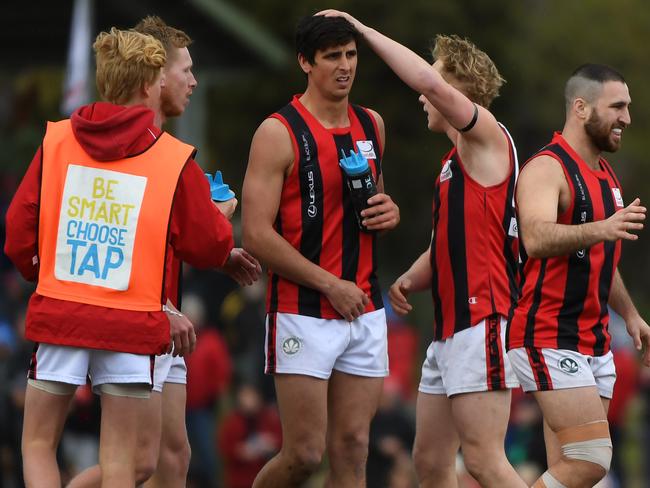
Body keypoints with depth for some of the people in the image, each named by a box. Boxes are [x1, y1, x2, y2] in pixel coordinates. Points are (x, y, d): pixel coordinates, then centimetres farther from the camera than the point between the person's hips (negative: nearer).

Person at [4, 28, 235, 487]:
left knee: (38, 444, 12)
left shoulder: (54, 140, 2)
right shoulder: (175, 159, -3)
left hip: (59, 314, 1)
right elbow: (210, 248, 2)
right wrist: (222, 216, 24)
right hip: (131, 324, -1)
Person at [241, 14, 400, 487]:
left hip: (364, 312, 6)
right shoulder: (279, 132, -9)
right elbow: (257, 236, -13)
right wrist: (331, 285, -15)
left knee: (352, 450, 3)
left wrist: (389, 212, 3)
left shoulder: (372, 125, 11)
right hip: (304, 315, -6)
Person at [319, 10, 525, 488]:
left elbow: (430, 81, -23)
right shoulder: (456, 161, 22)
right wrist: (410, 281, 8)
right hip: (448, 330, 10)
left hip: (481, 324, -10)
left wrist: (363, 30, -15)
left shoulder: (487, 138, -7)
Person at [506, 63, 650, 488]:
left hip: (593, 340, 9)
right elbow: (537, 240, -33)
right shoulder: (547, 169, -13)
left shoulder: (605, 175, 16)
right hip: (548, 338, -9)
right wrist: (600, 229, -47)